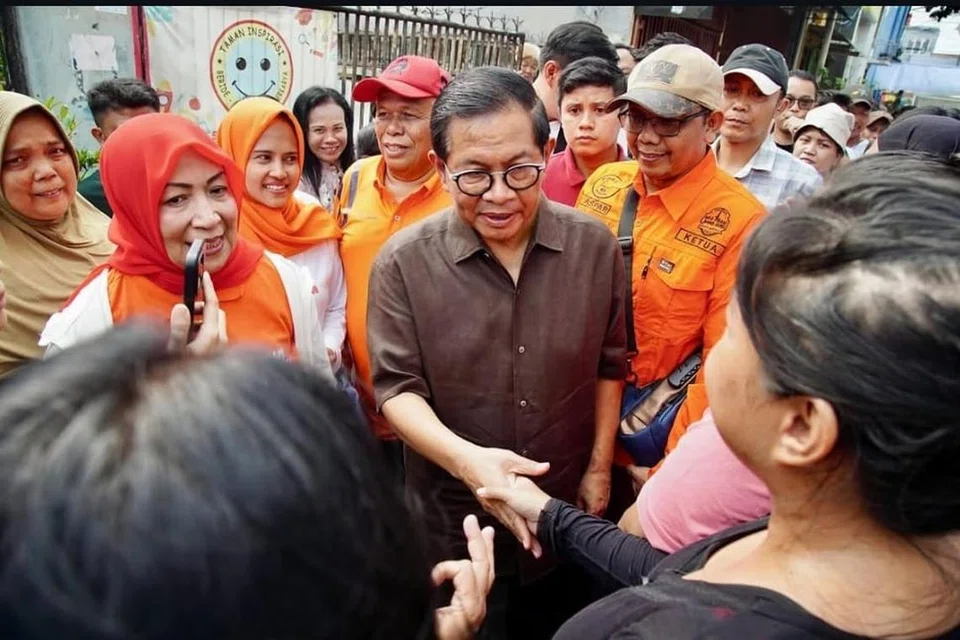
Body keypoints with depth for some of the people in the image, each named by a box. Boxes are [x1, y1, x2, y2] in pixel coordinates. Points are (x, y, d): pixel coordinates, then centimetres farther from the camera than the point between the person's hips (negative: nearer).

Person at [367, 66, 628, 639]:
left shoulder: (595, 246, -8)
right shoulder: (404, 261, -15)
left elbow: (610, 365, 2)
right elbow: (397, 387, -13)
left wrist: (599, 468, 3)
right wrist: (466, 459, -29)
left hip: (568, 517, 3)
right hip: (454, 526, -2)